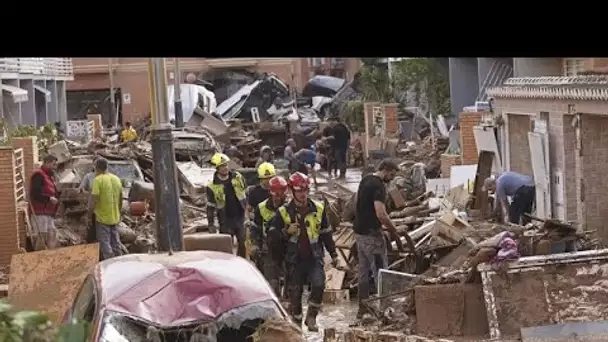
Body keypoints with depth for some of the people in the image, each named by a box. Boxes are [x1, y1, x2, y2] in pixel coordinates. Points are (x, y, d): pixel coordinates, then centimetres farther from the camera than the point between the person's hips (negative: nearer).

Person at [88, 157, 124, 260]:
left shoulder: (98, 180, -14)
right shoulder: (116, 179, 7)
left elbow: (93, 199, -19)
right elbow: (120, 199, 14)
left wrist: (90, 212, -6)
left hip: (102, 218, -6)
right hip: (115, 218, 6)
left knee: (105, 243, -1)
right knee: (116, 242, 14)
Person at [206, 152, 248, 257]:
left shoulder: (237, 177, -2)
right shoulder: (212, 186, -9)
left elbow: (246, 193, 12)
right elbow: (210, 206, -3)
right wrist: (211, 224, -3)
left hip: (240, 217, 3)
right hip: (225, 220, -3)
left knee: (243, 244, 7)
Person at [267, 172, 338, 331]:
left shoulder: (318, 209, 3)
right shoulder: (284, 212, -3)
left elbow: (326, 233, 12)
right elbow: (271, 234, -2)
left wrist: (333, 254, 13)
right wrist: (286, 231, -20)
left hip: (314, 257, 0)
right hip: (294, 259, 0)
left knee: (318, 285, -18)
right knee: (295, 292, 5)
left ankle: (311, 317, 1)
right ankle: (296, 322, 22)